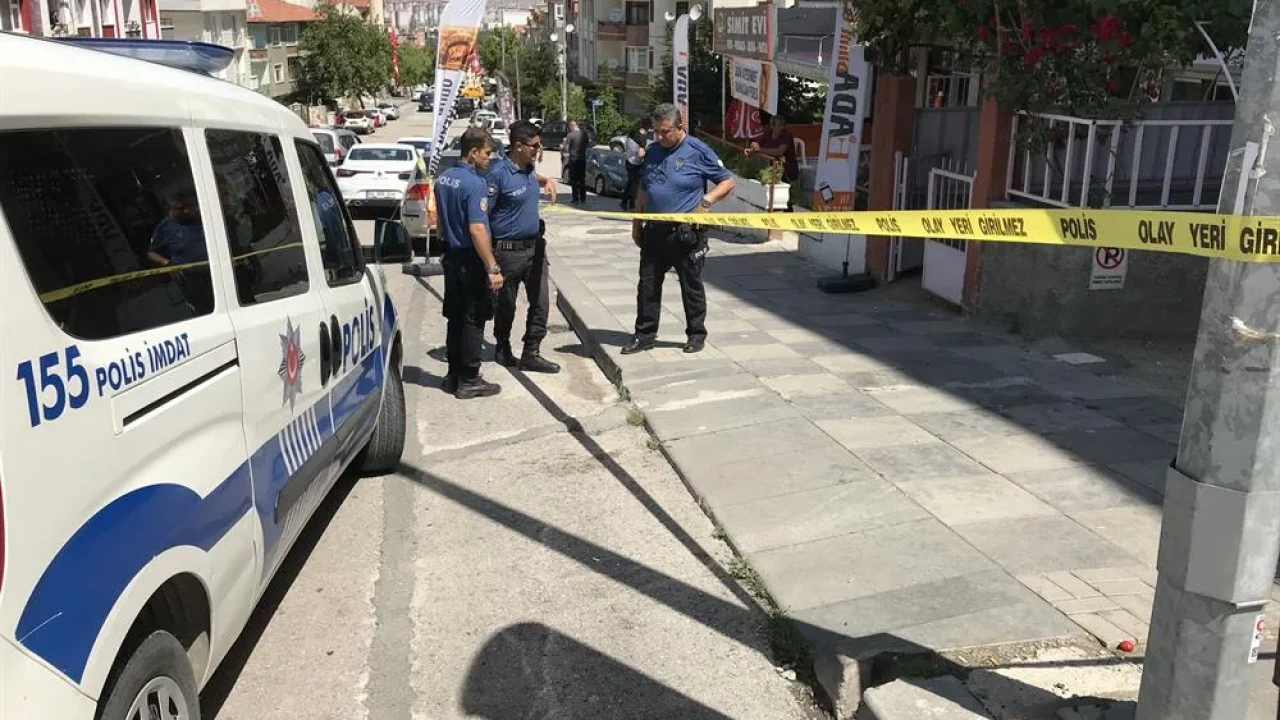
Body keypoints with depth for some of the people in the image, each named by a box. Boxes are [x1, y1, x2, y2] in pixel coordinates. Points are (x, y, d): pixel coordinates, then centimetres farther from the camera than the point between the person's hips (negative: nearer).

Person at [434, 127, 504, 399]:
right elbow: (477, 230, -25)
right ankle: (469, 381, 7)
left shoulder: (443, 179, 8)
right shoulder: (475, 184, -20)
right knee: (473, 322, 1)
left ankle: (454, 375, 23)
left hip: (451, 257, 9)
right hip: (471, 261, -8)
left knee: (455, 319, 15)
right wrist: (493, 269, -24)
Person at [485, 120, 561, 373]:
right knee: (505, 305, 10)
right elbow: (482, 215, -18)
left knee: (541, 302, 4)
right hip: (509, 252, -7)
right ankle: (502, 348, 30)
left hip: (534, 246, 7)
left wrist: (546, 180, 12)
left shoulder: (527, 168, 6)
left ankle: (531, 353, 13)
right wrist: (489, 257, -20)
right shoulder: (498, 174, -18)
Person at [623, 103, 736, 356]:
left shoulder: (698, 151, -6)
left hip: (687, 232, -5)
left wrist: (706, 201, -16)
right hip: (654, 231, 5)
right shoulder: (652, 151, 11)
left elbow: (728, 181, -1)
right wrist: (636, 225, 16)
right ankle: (645, 335, 16)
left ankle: (696, 334, 20)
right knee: (648, 285, 6)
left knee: (691, 286, 7)